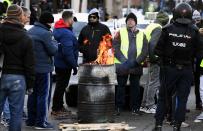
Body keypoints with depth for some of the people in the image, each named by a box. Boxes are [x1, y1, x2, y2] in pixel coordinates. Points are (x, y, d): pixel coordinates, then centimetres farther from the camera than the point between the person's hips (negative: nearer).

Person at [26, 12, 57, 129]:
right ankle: (41, 122, 0)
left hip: (31, 68, 8)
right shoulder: (45, 33, -17)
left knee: (33, 94, 15)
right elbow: (53, 51, -16)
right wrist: (54, 42, 3)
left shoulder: (30, 31, 10)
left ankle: (31, 120, 21)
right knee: (43, 95, -1)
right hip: (43, 68, -8)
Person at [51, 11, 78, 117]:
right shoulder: (67, 34, -24)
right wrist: (74, 65, -21)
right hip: (65, 64, -10)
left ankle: (59, 107, 30)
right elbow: (68, 52, -28)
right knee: (61, 86, -2)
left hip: (58, 63, 10)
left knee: (60, 86, 20)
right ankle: (56, 109, 5)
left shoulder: (57, 30, 10)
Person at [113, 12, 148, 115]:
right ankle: (118, 108, 7)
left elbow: (145, 51, 7)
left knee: (135, 87, 5)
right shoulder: (120, 33, 6)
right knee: (121, 86, 2)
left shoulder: (141, 35, 11)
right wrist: (124, 60, -12)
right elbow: (115, 48, -2)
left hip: (136, 66, 2)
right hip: (122, 66, -2)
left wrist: (137, 61, -8)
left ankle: (135, 108, 11)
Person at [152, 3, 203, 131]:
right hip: (187, 70, 0)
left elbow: (158, 50, -7)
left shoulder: (167, 30, -9)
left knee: (163, 97, 11)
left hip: (169, 68, 0)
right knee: (182, 99, 8)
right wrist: (189, 56, 10)